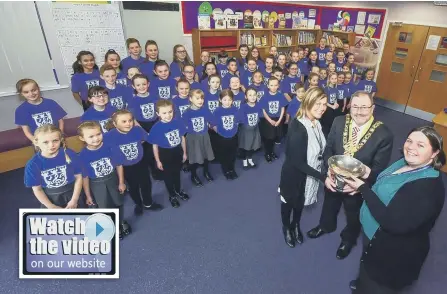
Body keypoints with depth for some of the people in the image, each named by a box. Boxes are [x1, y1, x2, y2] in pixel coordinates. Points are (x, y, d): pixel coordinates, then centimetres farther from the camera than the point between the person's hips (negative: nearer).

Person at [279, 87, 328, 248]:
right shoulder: (298, 128, -32)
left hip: (309, 174, 7)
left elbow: (319, 150, 3)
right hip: (294, 174, -6)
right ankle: (286, 227, 49)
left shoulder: (316, 123, -8)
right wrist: (323, 177, -27)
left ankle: (296, 225, 56)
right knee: (289, 202, 21)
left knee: (301, 202, 28)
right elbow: (298, 162, -28)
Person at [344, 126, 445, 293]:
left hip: (394, 256, -8)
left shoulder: (429, 187, -32)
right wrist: (369, 175, -7)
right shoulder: (405, 163, -4)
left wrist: (363, 188, -30)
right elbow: (385, 187, 13)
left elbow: (394, 224, -36)